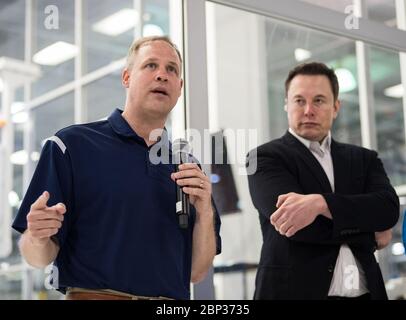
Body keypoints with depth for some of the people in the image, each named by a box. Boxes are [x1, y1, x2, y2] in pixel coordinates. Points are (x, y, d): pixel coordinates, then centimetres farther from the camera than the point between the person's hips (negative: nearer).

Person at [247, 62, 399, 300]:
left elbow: (389, 208, -8)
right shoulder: (266, 158, -4)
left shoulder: (364, 159, 9)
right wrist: (371, 231, -7)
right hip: (295, 290, -4)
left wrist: (319, 202, -23)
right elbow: (289, 217, -18)